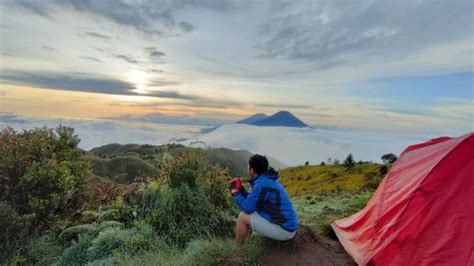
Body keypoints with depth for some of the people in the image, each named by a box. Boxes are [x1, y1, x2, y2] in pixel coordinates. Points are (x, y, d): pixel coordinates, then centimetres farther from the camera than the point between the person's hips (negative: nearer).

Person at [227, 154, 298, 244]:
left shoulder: (262, 184, -21)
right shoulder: (268, 180, 9)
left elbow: (248, 208, -15)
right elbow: (253, 201, 17)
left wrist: (234, 192, -2)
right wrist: (240, 189, 12)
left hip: (283, 229, -9)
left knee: (243, 217, -4)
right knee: (248, 215, 18)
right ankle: (243, 242, 30)